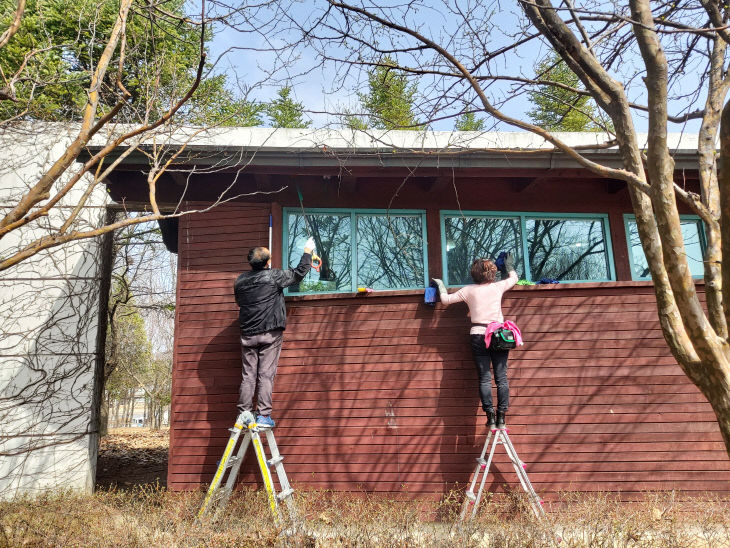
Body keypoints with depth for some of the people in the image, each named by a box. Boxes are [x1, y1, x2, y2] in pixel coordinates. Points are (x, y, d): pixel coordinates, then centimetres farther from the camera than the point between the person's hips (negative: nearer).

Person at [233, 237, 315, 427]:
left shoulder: (240, 281, 7)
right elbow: (299, 273, 2)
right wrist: (307, 252, 16)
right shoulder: (273, 276, -8)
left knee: (248, 375, 7)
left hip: (248, 335, 4)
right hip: (270, 333, -4)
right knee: (266, 375, -2)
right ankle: (263, 415, -2)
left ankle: (243, 414, 7)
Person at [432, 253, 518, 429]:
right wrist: (509, 265, 44)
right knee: (501, 378, 3)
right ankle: (501, 418, 1)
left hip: (478, 337, -1)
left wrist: (440, 285, 25)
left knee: (484, 379, 2)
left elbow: (446, 300, 7)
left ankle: (490, 418, -1)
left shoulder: (469, 290, 1)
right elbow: (514, 278, 26)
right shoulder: (498, 287, 6)